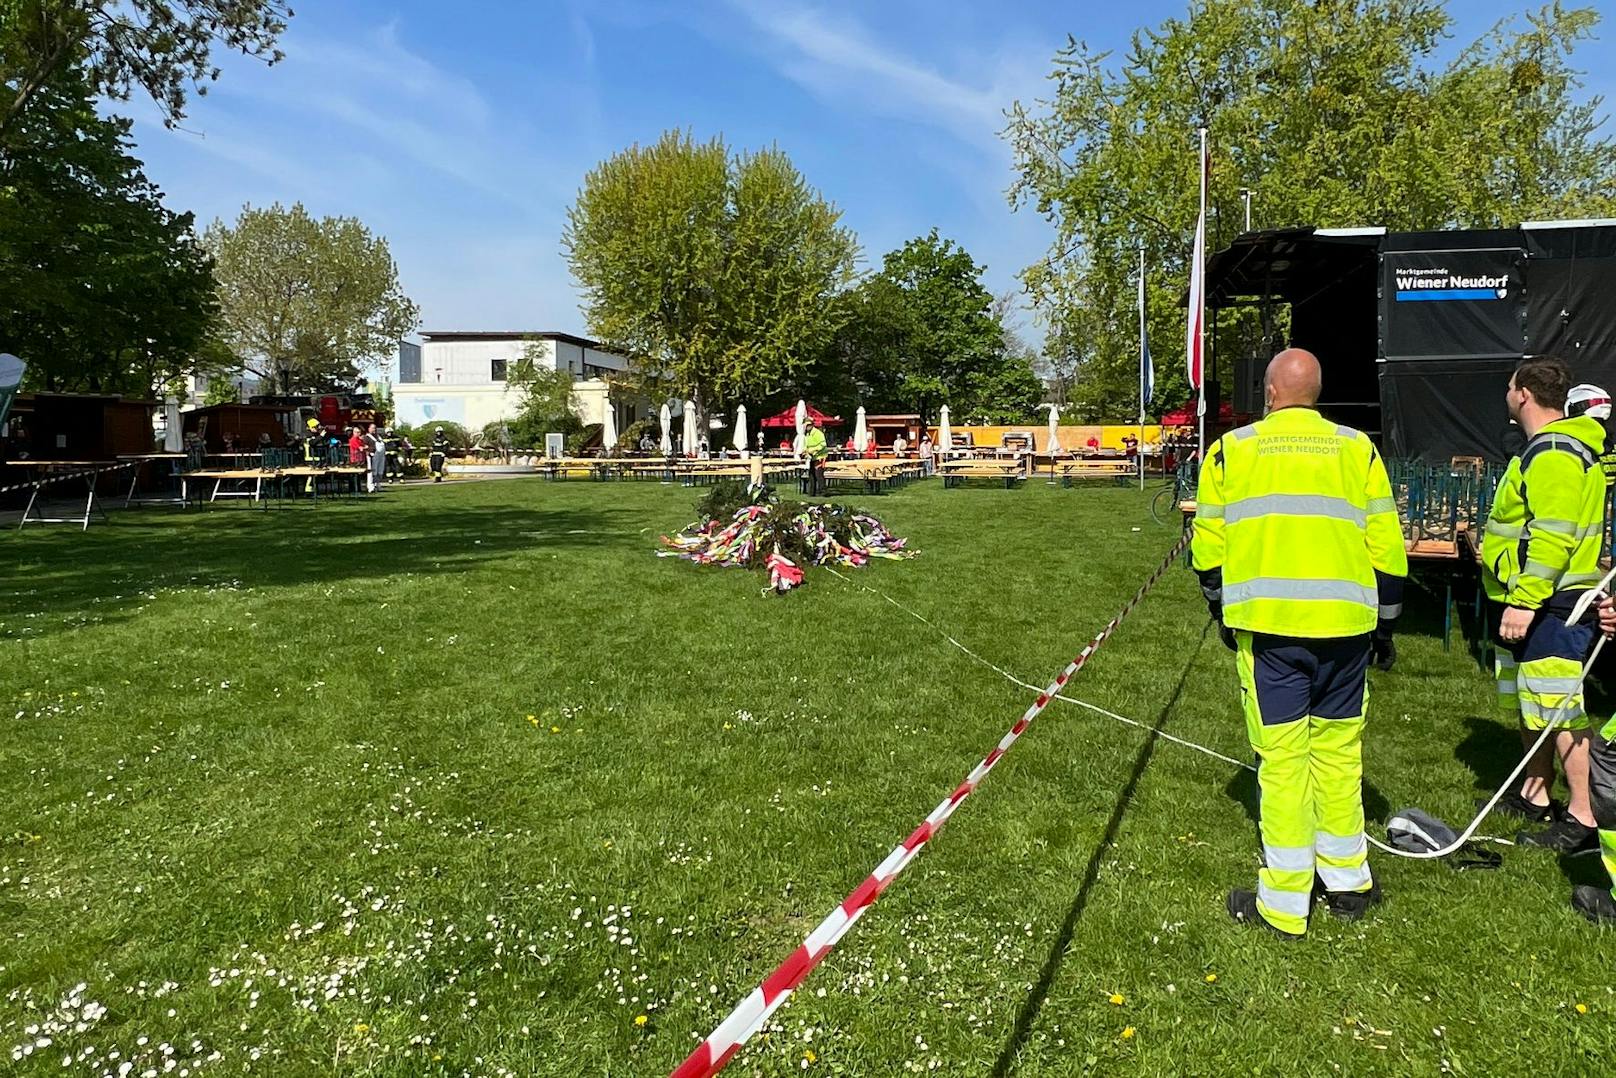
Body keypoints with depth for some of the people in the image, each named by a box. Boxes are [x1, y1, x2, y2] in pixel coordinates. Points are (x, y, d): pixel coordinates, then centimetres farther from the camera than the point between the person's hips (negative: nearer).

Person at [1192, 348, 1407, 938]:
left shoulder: (1232, 449, 3)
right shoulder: (1357, 448, 8)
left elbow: (1208, 544, 4)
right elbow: (1386, 545, 7)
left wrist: (1222, 612, 18)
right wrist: (1385, 621, 18)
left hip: (1267, 625, -2)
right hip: (1345, 626, 3)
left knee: (1282, 758, 3)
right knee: (1339, 750, 16)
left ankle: (1284, 905, 10)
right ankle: (1347, 882, 29)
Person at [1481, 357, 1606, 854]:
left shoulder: (1553, 455, -17)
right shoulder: (1545, 449, 17)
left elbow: (1553, 538, -25)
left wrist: (1524, 600, -27)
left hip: (1548, 607, -11)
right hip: (1525, 603, 11)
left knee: (1558, 709, -6)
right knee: (1528, 706, 19)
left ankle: (1582, 818, 1)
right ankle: (1535, 795, 31)